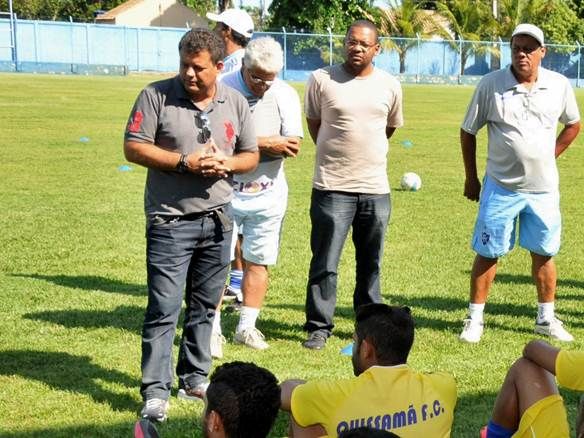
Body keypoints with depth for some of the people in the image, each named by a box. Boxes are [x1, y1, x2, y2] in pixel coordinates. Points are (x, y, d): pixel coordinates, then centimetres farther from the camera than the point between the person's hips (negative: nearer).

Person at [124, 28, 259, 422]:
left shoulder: (235, 102, 5)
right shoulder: (157, 96, -7)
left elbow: (251, 156, 11)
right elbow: (134, 148, -9)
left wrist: (226, 164, -12)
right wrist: (185, 163, -18)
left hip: (218, 220, 4)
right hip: (171, 221, -4)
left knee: (205, 305, 13)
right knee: (164, 309, -6)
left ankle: (194, 378, 25)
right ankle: (156, 392, -1)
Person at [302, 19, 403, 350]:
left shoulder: (390, 85, 3)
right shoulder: (322, 80, -4)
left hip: (376, 189, 3)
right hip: (332, 188, -3)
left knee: (371, 264, 13)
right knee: (325, 264, 0)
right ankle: (319, 327, 10)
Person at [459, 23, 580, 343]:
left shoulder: (559, 85, -2)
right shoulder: (491, 84, -9)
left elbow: (573, 125, 16)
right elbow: (468, 131, 1)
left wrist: (549, 157, 9)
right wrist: (471, 178, 3)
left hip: (543, 188, 2)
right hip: (500, 187, -2)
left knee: (543, 253, 11)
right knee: (487, 253, 2)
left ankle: (546, 318, 25)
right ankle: (475, 319, 14)